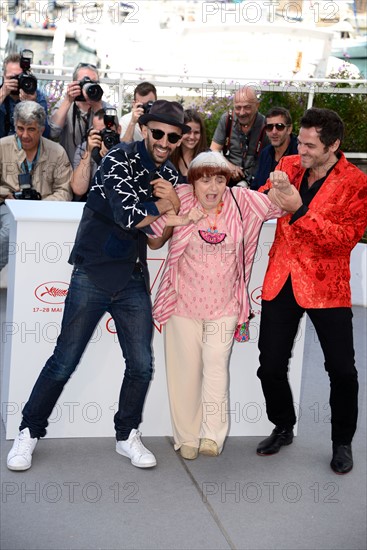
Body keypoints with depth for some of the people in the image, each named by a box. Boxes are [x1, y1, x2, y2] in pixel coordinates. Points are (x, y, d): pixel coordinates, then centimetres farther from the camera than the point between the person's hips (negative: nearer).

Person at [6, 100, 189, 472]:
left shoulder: (169, 174, 10)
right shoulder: (119, 158, -10)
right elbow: (129, 216, -20)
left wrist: (172, 200, -11)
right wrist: (166, 205, -4)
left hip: (133, 280, 6)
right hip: (93, 275, -5)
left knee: (141, 365, 5)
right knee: (65, 361, -1)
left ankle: (127, 436, 24)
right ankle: (29, 432, 16)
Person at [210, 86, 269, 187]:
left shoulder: (265, 125, -5)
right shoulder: (226, 119, 3)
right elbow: (214, 149, 8)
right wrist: (229, 166, -10)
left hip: (255, 181, -2)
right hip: (228, 178, 3)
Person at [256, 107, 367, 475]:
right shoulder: (288, 166, 6)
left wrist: (300, 210, -24)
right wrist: (273, 188, -9)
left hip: (326, 285, -3)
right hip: (281, 280, 4)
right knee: (271, 366, 5)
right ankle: (283, 428, 30)